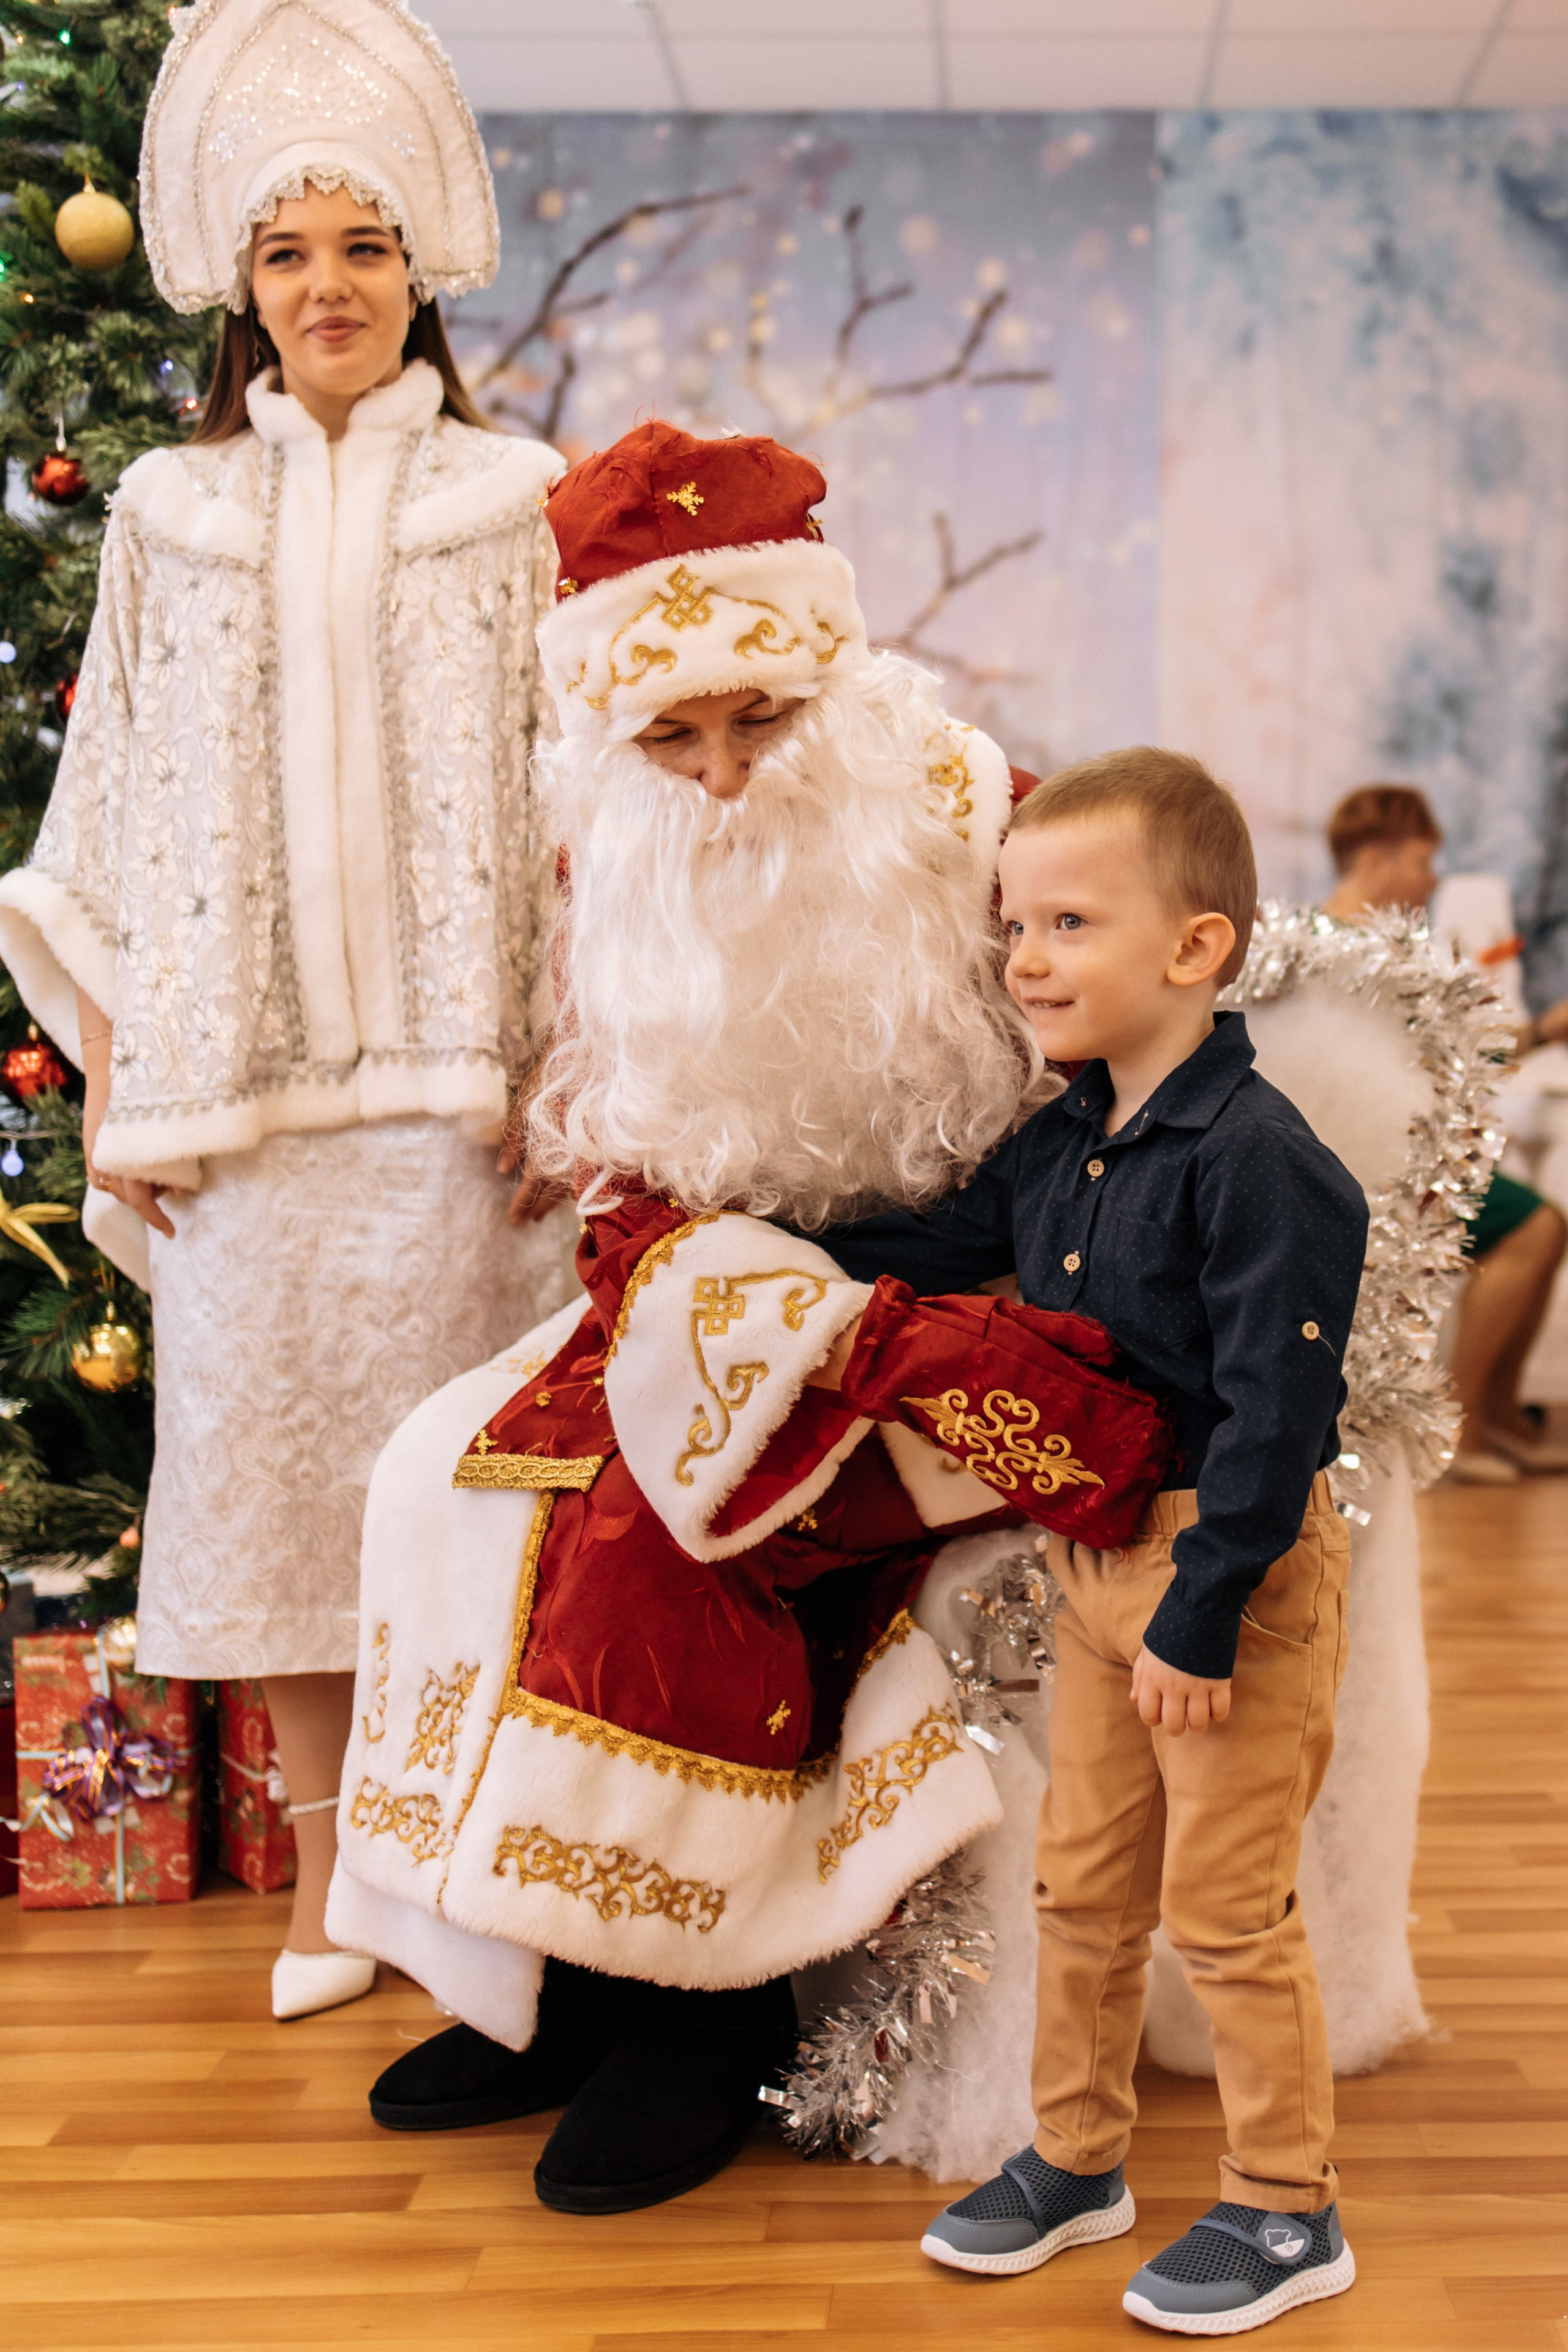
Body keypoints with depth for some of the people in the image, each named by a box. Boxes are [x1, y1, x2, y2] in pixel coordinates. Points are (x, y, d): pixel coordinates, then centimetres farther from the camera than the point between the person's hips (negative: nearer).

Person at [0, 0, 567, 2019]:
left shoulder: (510, 503, 7)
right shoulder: (169, 511, 10)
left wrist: (569, 1051, -3)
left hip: (454, 1074, -1)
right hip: (241, 1077, 2)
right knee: (271, 1441, 4)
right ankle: (327, 1866, 17)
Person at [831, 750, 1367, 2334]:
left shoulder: (1258, 1161, -22)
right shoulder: (1056, 1148, 5)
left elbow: (1273, 1414, -24)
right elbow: (932, 1251, 21)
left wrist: (1200, 1615, -23)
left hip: (1235, 1569, -8)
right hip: (1095, 1554, 8)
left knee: (1226, 1907, 3)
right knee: (1082, 1886, 18)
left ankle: (1285, 2212, 22)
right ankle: (1075, 2158, 35)